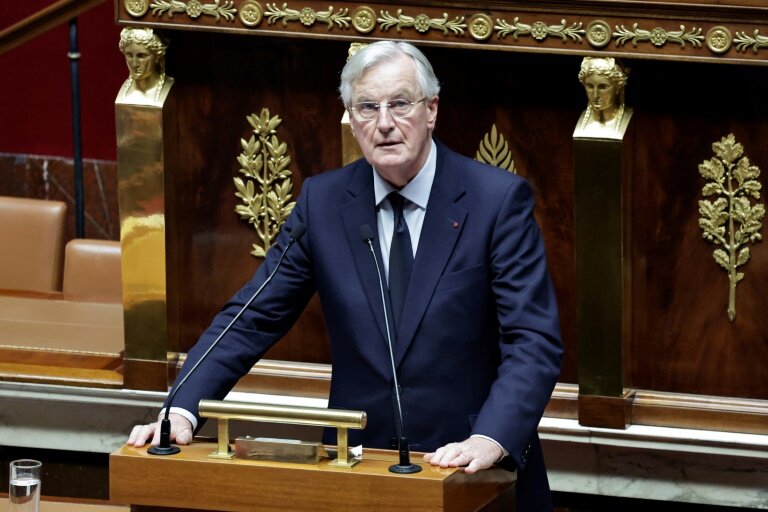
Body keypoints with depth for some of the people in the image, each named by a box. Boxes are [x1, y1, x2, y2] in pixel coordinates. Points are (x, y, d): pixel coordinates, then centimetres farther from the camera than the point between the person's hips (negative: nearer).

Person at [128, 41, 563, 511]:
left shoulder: (498, 199, -7)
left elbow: (535, 342, -13)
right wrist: (182, 411, -13)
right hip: (359, 467, 2)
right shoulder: (323, 201, 3)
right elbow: (253, 318, 2)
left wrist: (490, 441, -28)